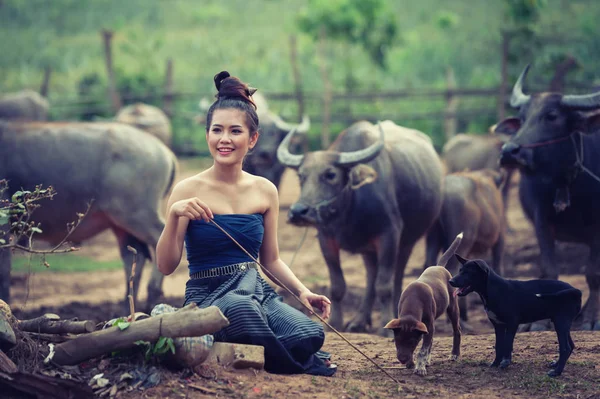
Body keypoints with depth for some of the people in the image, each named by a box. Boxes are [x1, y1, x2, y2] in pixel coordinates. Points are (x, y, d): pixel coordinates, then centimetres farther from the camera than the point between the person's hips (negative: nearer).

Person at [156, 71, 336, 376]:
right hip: (207, 297, -3)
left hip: (256, 290, 3)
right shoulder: (189, 190, -4)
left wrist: (303, 291, 0)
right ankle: (294, 365, -11)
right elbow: (166, 266, -7)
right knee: (241, 307, -40)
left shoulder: (265, 191, 8)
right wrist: (174, 216, -23)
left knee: (310, 334, -30)